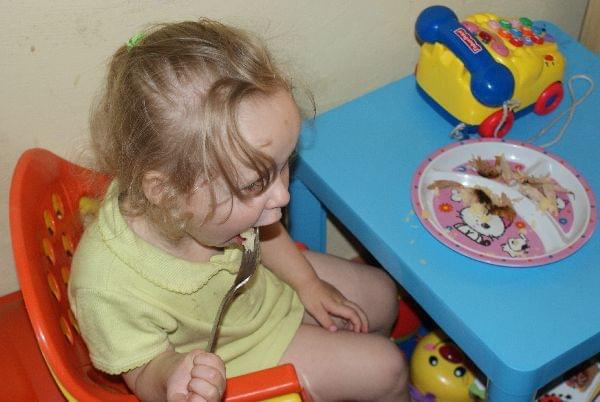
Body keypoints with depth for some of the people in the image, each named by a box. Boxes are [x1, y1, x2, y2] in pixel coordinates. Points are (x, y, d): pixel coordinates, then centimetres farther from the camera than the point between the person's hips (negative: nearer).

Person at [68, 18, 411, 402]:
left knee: (382, 295, 18)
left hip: (267, 281, 5)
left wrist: (308, 283, 4)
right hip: (226, 359, -5)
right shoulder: (107, 288, -44)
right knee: (386, 371, -1)